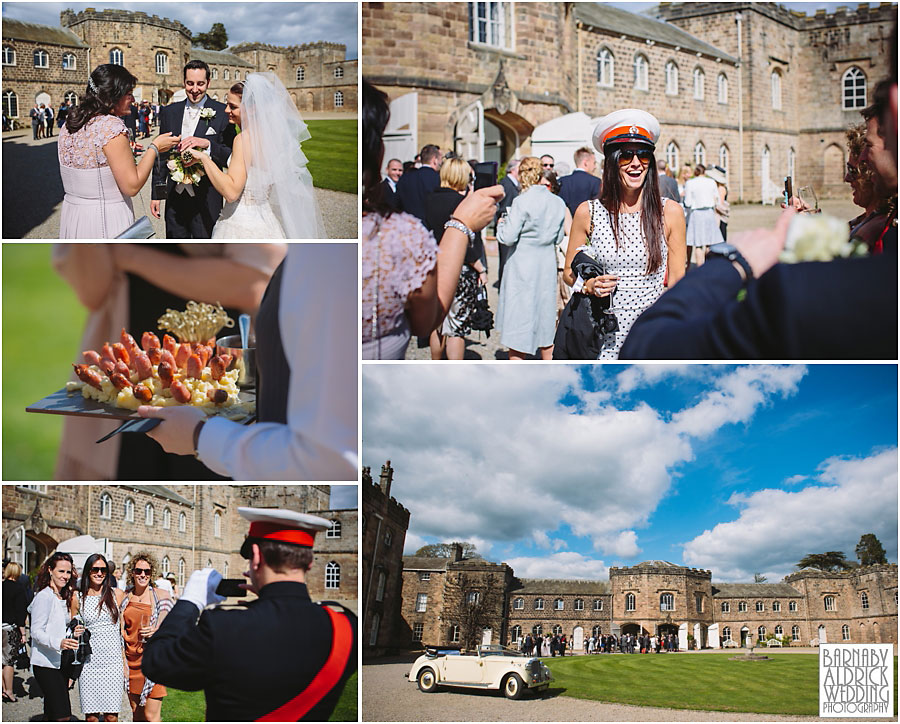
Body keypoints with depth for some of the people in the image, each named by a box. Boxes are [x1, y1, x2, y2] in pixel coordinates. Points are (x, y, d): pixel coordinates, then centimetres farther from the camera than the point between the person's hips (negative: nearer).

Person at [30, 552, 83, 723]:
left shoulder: (64, 598, 16)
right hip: (46, 664, -9)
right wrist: (58, 643, -31)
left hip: (60, 663, 9)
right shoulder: (44, 596, -10)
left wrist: (73, 633, 3)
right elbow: (36, 631, -16)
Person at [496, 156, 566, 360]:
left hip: (523, 266, -5)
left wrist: (501, 224, 5)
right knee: (545, 319, 16)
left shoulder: (522, 202, -16)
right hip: (547, 266, 6)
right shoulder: (558, 202, 2)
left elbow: (508, 238, -14)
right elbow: (558, 237, 11)